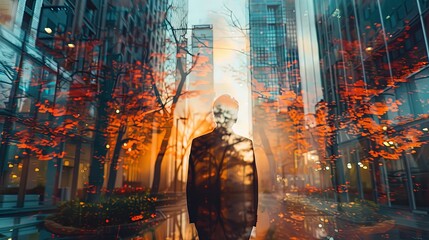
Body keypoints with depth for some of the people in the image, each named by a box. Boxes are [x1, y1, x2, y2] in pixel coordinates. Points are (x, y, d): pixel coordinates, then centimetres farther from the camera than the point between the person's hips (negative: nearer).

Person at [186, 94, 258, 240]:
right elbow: (191, 182, 4)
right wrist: (193, 214, 3)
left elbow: (252, 183, 2)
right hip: (206, 216, 1)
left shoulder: (245, 145, 1)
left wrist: (252, 217, 0)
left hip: (238, 217, 0)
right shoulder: (198, 144, 3)